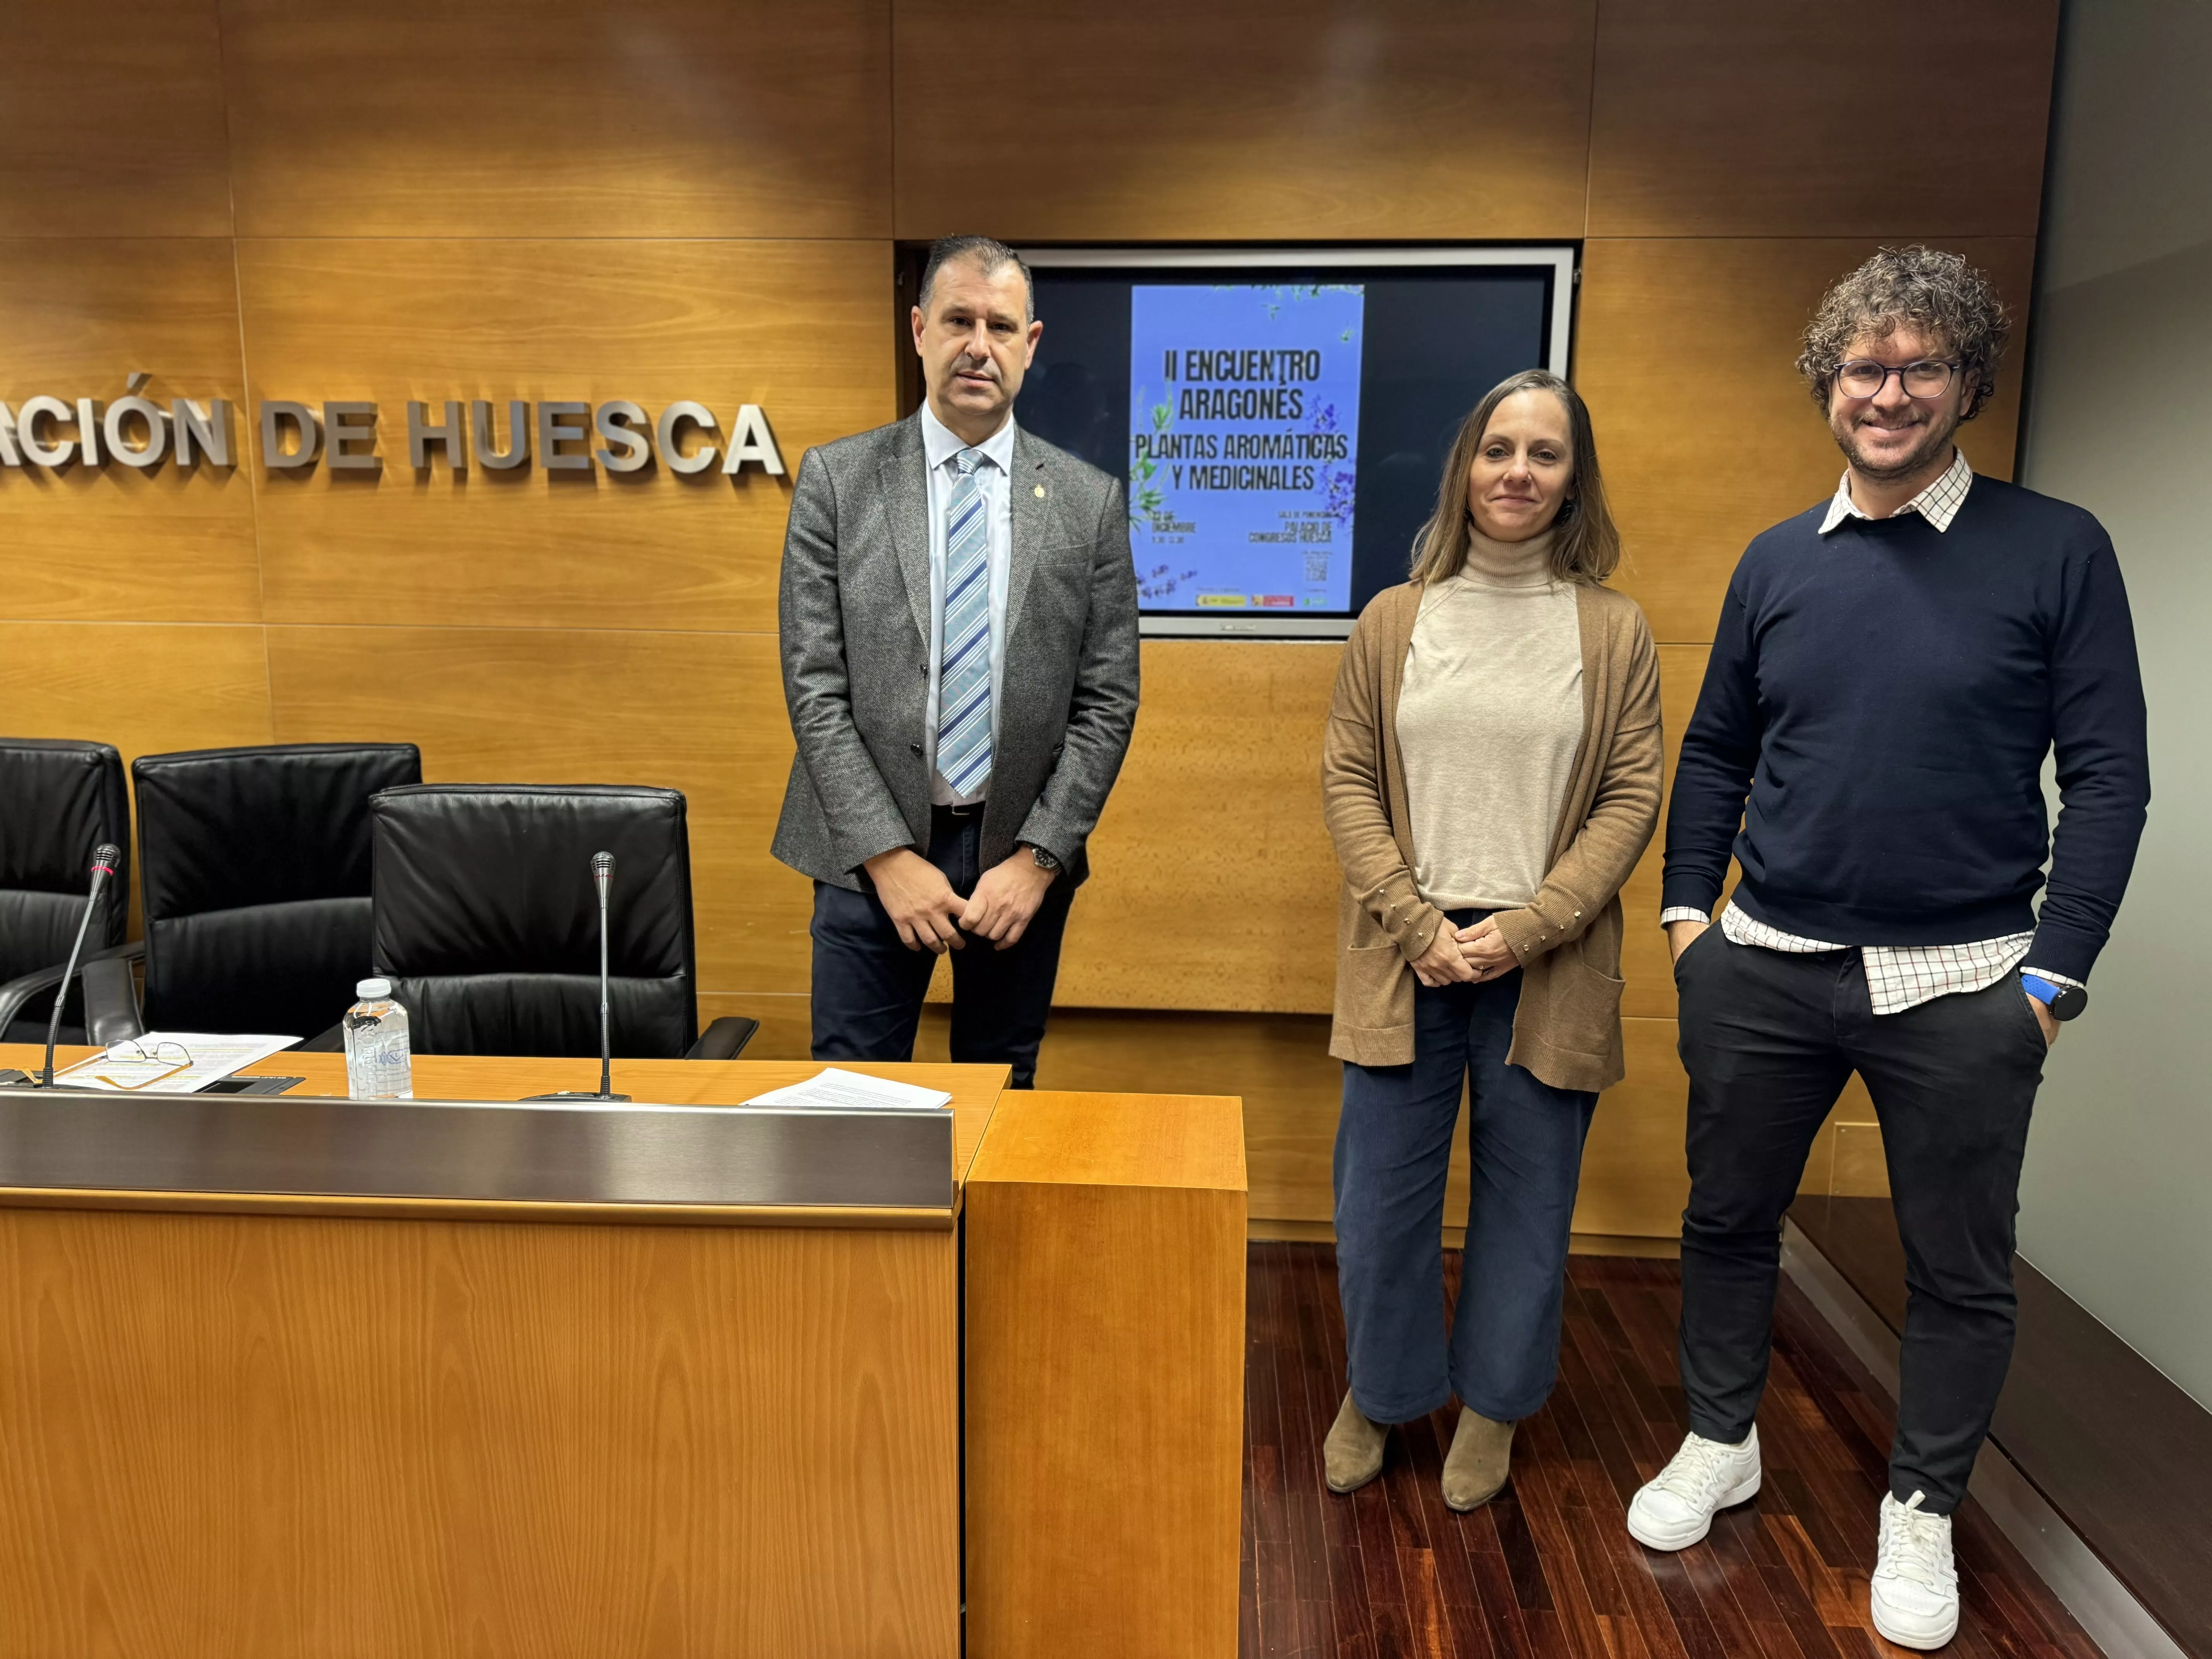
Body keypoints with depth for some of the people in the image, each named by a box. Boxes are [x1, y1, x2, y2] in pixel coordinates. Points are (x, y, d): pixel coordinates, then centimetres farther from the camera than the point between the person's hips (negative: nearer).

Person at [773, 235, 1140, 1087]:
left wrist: (1039, 857, -8)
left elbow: (1107, 700, 1)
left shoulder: (1090, 500, 2)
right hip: (872, 853, -1)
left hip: (1022, 854, 1)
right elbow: (814, 686, -5)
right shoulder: (836, 479, 0)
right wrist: (889, 855, -11)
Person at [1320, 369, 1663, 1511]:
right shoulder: (1393, 621, 4)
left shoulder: (1615, 632, 2)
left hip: (1547, 965, 0)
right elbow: (1347, 779, 2)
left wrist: (1529, 927, -12)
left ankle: (1492, 1405, 33)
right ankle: (1377, 1394, 32)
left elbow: (1633, 798, -1)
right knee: (1381, 1192, 8)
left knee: (1527, 1195, 11)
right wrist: (1415, 923, -10)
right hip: (1407, 957, 1)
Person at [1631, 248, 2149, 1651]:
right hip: (1764, 968, 3)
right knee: (1730, 1219, 16)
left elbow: (2110, 776, -6)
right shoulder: (1778, 561, 5)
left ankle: (1922, 1511, 34)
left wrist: (2055, 972, -10)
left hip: (1961, 985, -3)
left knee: (1961, 1270, 11)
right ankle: (1721, 1445, 38)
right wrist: (1688, 907, 5)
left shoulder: (2057, 551, -5)